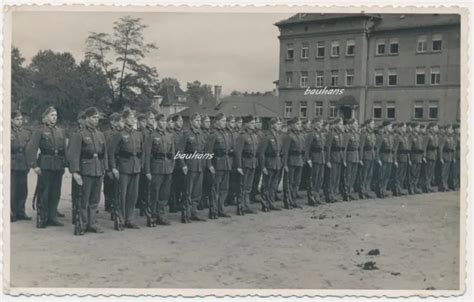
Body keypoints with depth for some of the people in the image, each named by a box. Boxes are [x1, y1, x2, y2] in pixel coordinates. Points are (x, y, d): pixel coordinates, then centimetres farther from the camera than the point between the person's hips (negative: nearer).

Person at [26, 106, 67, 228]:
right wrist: (34, 165, -13)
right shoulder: (40, 130, -2)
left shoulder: (61, 131, 14)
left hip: (59, 166, 5)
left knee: (56, 193, 8)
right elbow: (31, 148, -8)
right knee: (43, 193, -2)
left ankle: (52, 217, 18)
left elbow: (65, 149, 16)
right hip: (45, 166, -5)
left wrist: (64, 163, 8)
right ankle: (42, 219, 7)